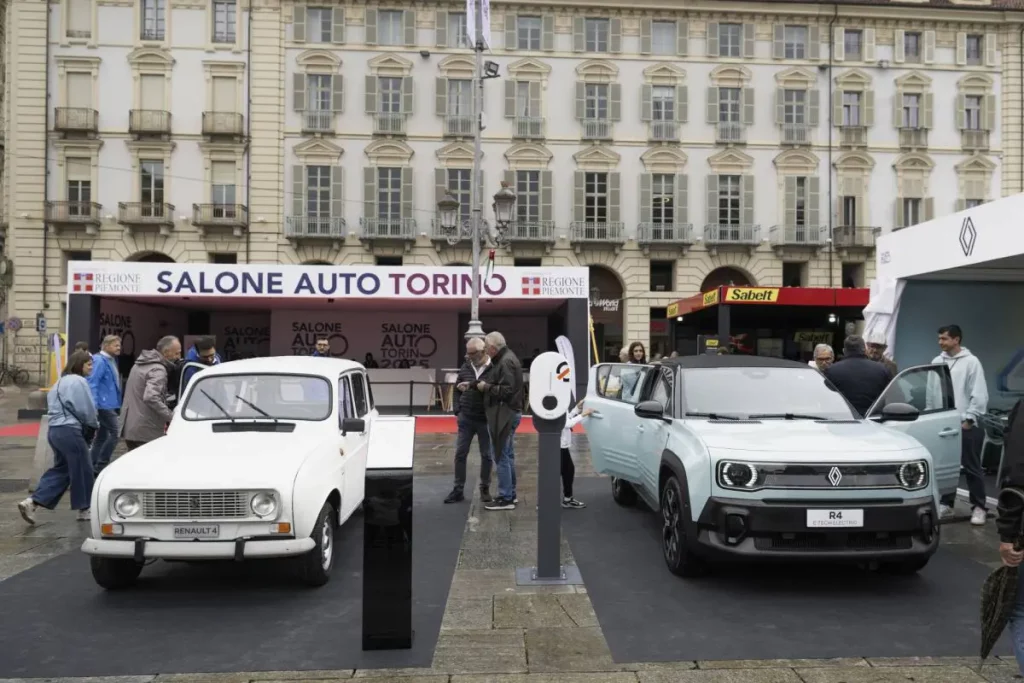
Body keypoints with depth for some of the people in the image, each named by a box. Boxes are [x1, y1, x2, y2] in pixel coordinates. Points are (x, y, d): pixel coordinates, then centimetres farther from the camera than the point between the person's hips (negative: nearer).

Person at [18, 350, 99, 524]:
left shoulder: (61, 381, 19)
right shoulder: (79, 381, -12)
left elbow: (53, 406, 19)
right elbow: (86, 409, -13)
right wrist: (93, 426, 6)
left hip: (55, 430, 10)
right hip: (70, 431, -10)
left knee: (60, 469, 16)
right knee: (83, 470, 3)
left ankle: (31, 502, 6)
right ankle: (84, 510, 13)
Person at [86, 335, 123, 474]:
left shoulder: (112, 360, 15)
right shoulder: (100, 361, -14)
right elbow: (93, 384, -20)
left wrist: (118, 404, 19)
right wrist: (94, 406, -24)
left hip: (110, 404, 10)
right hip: (104, 404, -10)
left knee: (102, 436, 13)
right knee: (114, 434, -10)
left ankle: (93, 466, 19)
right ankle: (100, 465, -4)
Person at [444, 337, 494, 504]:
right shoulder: (465, 368, 4)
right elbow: (457, 390, 13)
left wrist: (472, 385, -20)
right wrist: (457, 411, 5)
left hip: (485, 420, -4)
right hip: (466, 418, 4)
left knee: (487, 455, 8)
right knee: (460, 454, 5)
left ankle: (485, 488, 23)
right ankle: (458, 490, 13)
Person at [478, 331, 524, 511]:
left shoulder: (506, 362, -18)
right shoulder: (505, 358, 14)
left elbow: (507, 390, -25)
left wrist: (486, 387, -15)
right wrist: (484, 383, 8)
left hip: (504, 414, -11)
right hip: (507, 413, 11)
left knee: (501, 456, -6)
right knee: (507, 455, 17)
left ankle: (506, 498, -1)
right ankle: (511, 493, 25)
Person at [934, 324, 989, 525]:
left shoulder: (971, 362, -8)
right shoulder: (937, 362, 6)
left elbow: (979, 395, -9)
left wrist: (969, 419, -12)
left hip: (966, 424, -5)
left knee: (971, 467, 2)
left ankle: (978, 507, 10)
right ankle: (946, 503, 20)